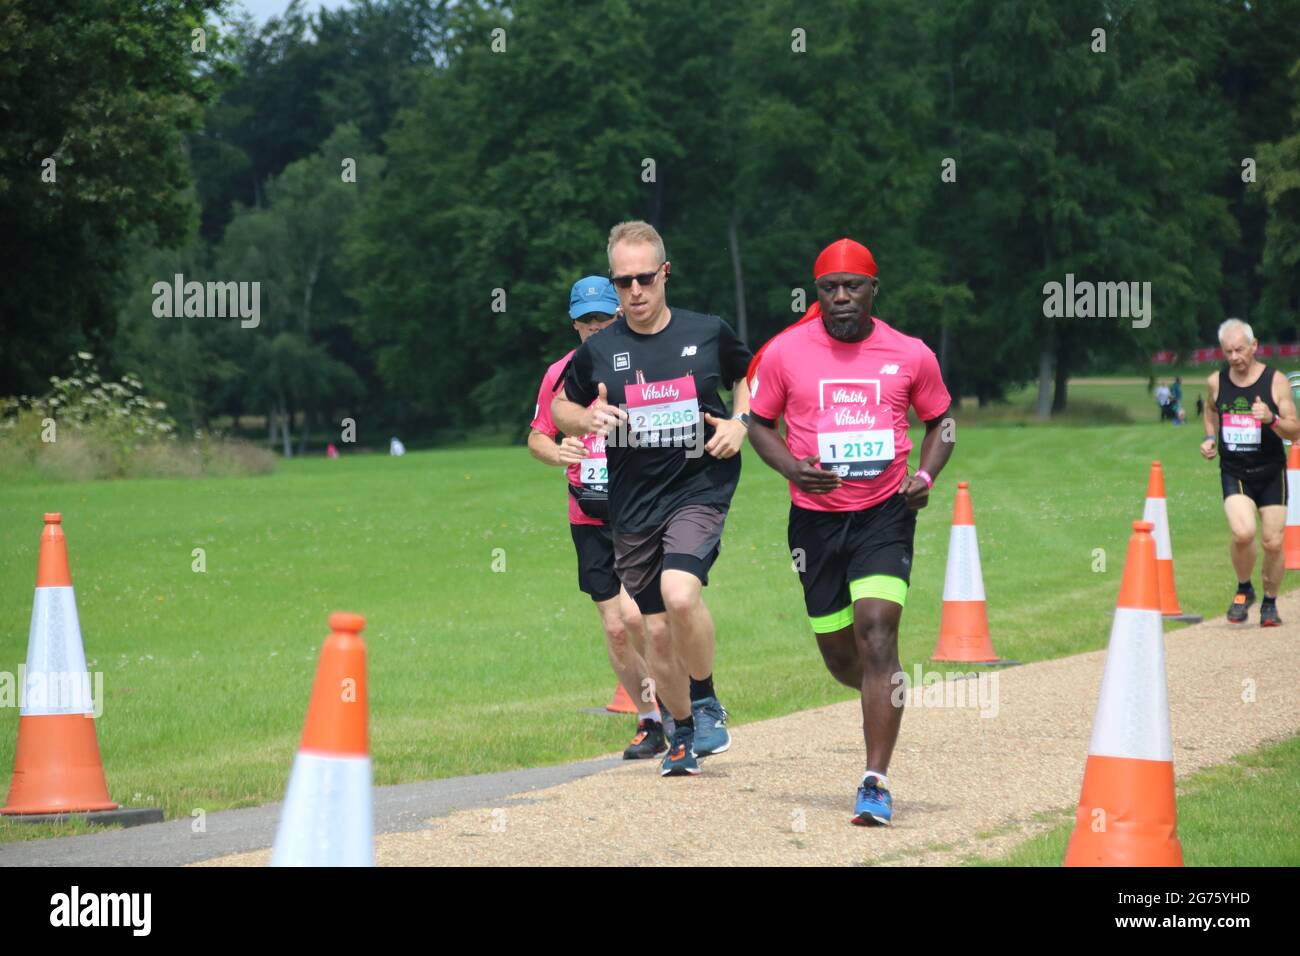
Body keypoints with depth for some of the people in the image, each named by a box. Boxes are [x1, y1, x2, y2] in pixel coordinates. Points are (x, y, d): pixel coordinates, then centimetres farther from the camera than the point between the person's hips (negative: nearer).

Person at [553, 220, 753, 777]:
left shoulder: (709, 334, 0)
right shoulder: (598, 351, 1)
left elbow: (750, 376, 18)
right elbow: (560, 406, 15)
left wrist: (740, 423, 0)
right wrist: (588, 419, -7)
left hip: (700, 488, -2)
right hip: (632, 506, 3)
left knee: (680, 594, -27)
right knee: (656, 630, 6)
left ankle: (706, 702, -3)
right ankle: (683, 732, 28)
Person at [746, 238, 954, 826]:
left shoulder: (910, 356, 0)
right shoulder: (784, 352, -2)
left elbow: (939, 422, 14)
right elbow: (759, 423, 9)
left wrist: (925, 475, -4)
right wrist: (791, 467, -10)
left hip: (886, 513, -2)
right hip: (816, 516, 2)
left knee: (876, 629, -18)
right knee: (836, 650, 8)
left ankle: (875, 783, -18)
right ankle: (886, 698, 45)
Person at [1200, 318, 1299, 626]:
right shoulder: (1216, 382, 1)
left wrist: (1271, 419, -26)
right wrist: (1210, 438, 7)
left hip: (1271, 473, 0)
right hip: (1233, 473, 0)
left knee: (1273, 542, 0)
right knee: (1242, 533, -22)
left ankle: (1270, 603, 23)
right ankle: (1244, 590, 4)